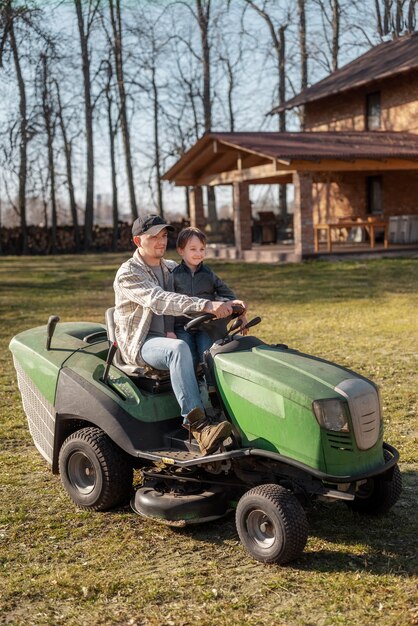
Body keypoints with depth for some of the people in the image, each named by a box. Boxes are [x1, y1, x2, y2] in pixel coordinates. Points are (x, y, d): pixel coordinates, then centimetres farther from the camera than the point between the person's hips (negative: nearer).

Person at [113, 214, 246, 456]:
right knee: (179, 348, -38)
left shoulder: (172, 268, 15)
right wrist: (206, 305, -39)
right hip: (139, 344, -6)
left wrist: (229, 304, -11)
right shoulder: (128, 273, -8)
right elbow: (159, 301, -26)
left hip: (168, 338, 6)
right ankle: (197, 425, -45)